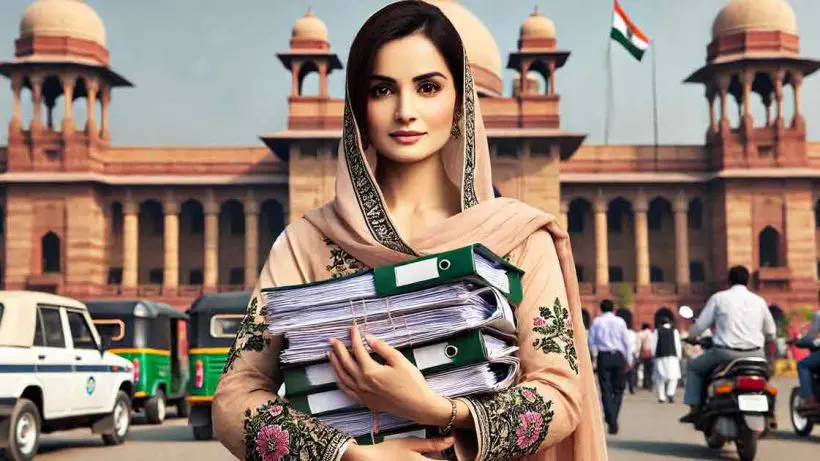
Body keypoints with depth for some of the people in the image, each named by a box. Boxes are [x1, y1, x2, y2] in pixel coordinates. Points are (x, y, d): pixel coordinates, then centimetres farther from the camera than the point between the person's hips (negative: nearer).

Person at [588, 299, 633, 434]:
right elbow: (627, 341, 2)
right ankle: (613, 418, 3)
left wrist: (595, 356, 14)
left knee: (606, 390, 2)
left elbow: (592, 342, 2)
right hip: (618, 356, 0)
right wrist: (629, 360, 7)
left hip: (603, 356, 0)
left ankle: (611, 421, -4)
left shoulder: (596, 322, 4)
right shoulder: (620, 321, 3)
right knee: (618, 388, 12)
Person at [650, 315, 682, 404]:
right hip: (672, 356, -1)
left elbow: (654, 344, 1)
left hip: (660, 356, 1)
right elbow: (678, 344, 2)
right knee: (673, 376, 2)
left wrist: (654, 355, 8)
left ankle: (661, 396, 2)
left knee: (660, 377, 6)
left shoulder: (657, 331, 4)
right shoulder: (674, 331, 4)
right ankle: (670, 393, -19)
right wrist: (679, 356, 6)